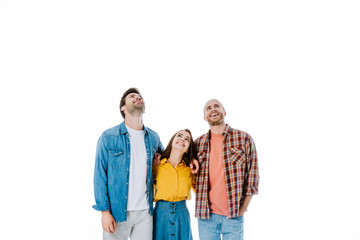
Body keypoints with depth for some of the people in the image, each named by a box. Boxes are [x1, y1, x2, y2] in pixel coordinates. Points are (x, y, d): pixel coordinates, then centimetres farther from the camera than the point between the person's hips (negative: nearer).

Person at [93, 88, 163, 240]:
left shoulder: (153, 137, 7)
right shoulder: (108, 137, -5)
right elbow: (100, 176, -5)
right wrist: (105, 211, -10)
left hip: (145, 212, 3)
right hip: (117, 211, -3)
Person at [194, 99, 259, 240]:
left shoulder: (244, 139, -1)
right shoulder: (198, 143, 6)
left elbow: (252, 176, -2)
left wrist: (241, 210, -5)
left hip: (233, 217, -2)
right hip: (206, 216, 2)